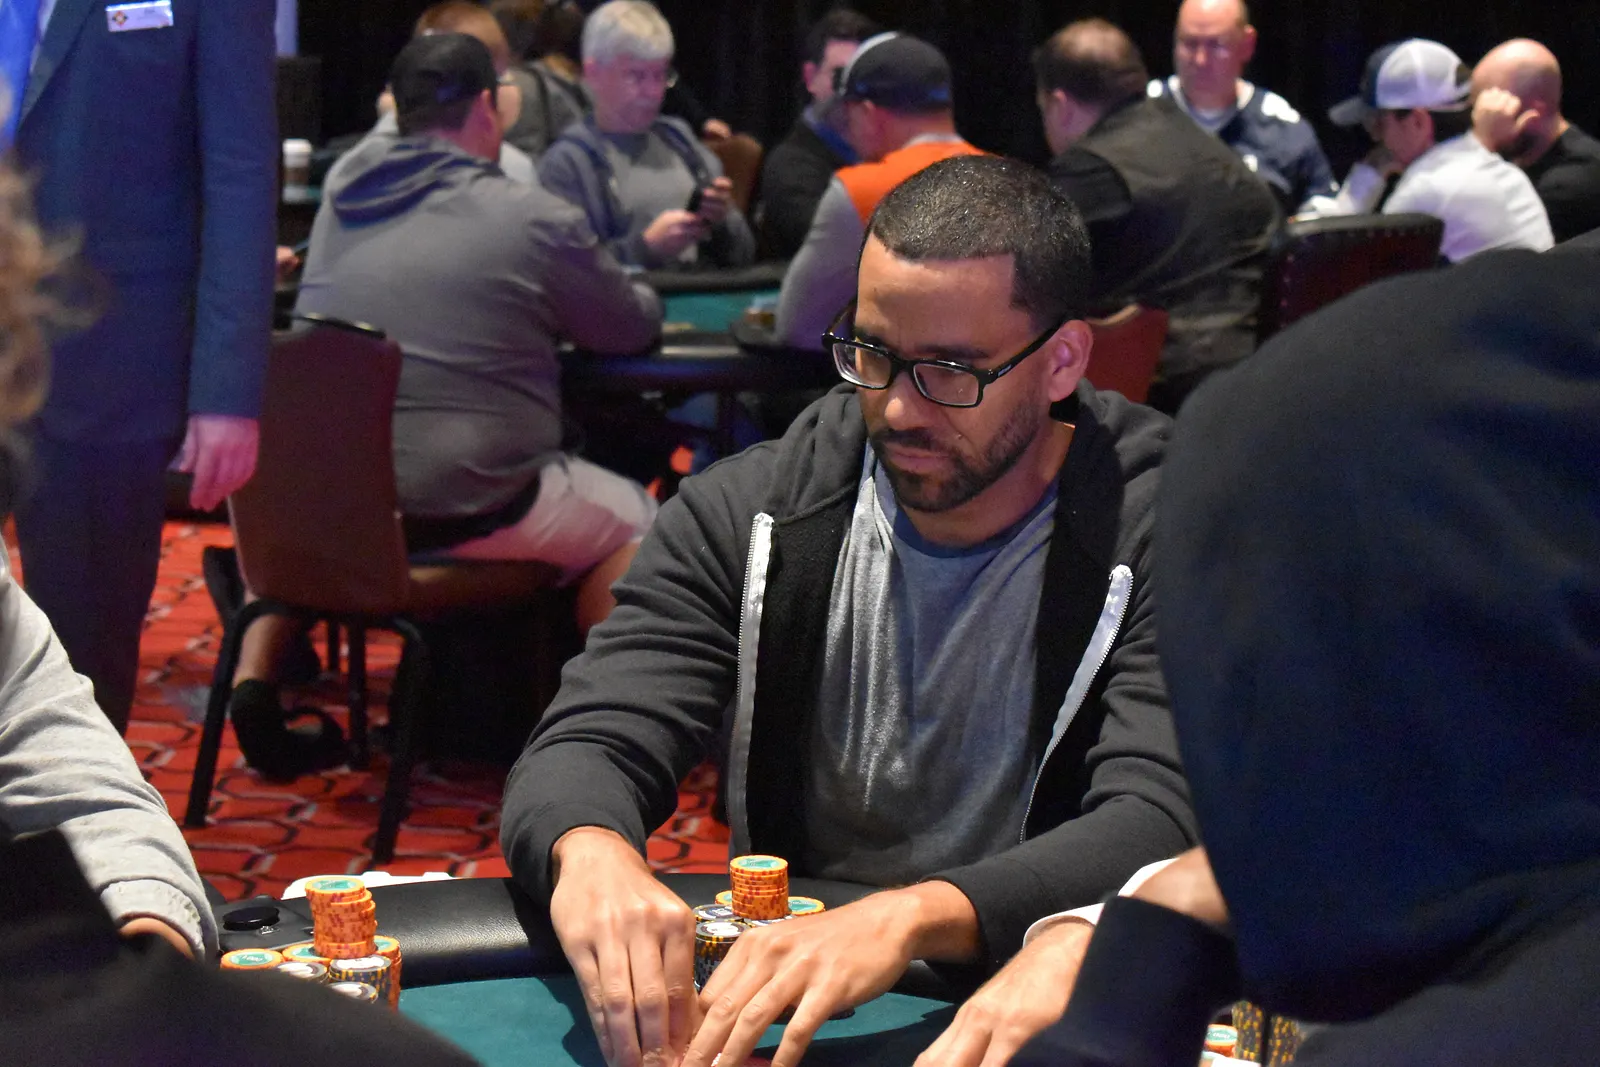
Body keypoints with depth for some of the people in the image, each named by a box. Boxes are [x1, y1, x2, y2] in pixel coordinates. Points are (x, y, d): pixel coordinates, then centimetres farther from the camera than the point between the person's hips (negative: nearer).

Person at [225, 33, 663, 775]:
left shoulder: (343, 195, 9)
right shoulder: (534, 219, -6)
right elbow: (631, 329, 8)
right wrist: (635, 290, 30)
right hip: (468, 509, -5)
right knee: (630, 521, 17)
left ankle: (255, 670, 21)